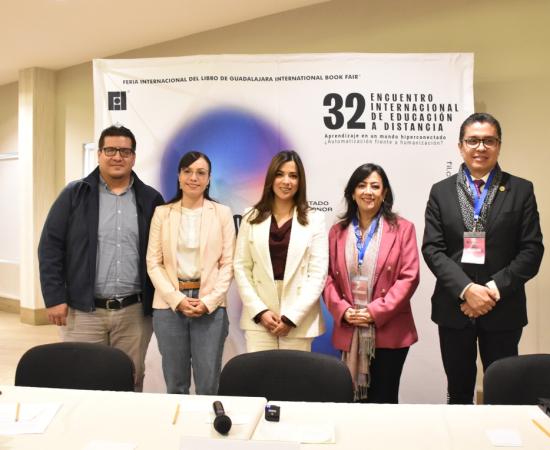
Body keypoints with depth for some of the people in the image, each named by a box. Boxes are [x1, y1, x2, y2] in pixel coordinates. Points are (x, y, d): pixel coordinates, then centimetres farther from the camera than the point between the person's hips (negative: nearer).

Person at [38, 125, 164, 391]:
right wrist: (55, 298, -5)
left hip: (134, 312, 1)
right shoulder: (75, 194, 2)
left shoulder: (150, 199, 6)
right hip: (83, 310, -1)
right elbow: (50, 247, 0)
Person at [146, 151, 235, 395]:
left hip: (211, 306, -1)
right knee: (175, 383, 10)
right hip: (169, 305, 1)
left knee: (208, 384, 3)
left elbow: (228, 263, 1)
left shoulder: (222, 213, 4)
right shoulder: (162, 213, 6)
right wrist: (177, 299, -10)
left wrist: (209, 301, -10)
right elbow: (153, 263, 2)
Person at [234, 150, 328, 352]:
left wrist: (291, 317, -9)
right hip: (258, 319, 1)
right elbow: (241, 268, 3)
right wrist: (260, 311, -7)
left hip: (298, 320, -1)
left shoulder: (314, 219, 2)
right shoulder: (252, 218, 7)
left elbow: (318, 274, -3)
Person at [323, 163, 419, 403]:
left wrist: (376, 312, -13)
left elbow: (409, 277, -7)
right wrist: (343, 311, -9)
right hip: (348, 332, 3)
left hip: (389, 332, -2)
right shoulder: (337, 231, 9)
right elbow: (328, 277, 7)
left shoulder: (402, 229, 0)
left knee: (384, 400, 6)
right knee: (353, 400, 11)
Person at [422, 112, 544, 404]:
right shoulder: (441, 191, 5)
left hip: (503, 309, 0)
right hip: (454, 307, 1)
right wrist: (466, 289, -15)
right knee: (459, 392, 12)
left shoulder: (521, 190, 3)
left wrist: (495, 288, -14)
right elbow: (432, 248, -2)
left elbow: (532, 249, -3)